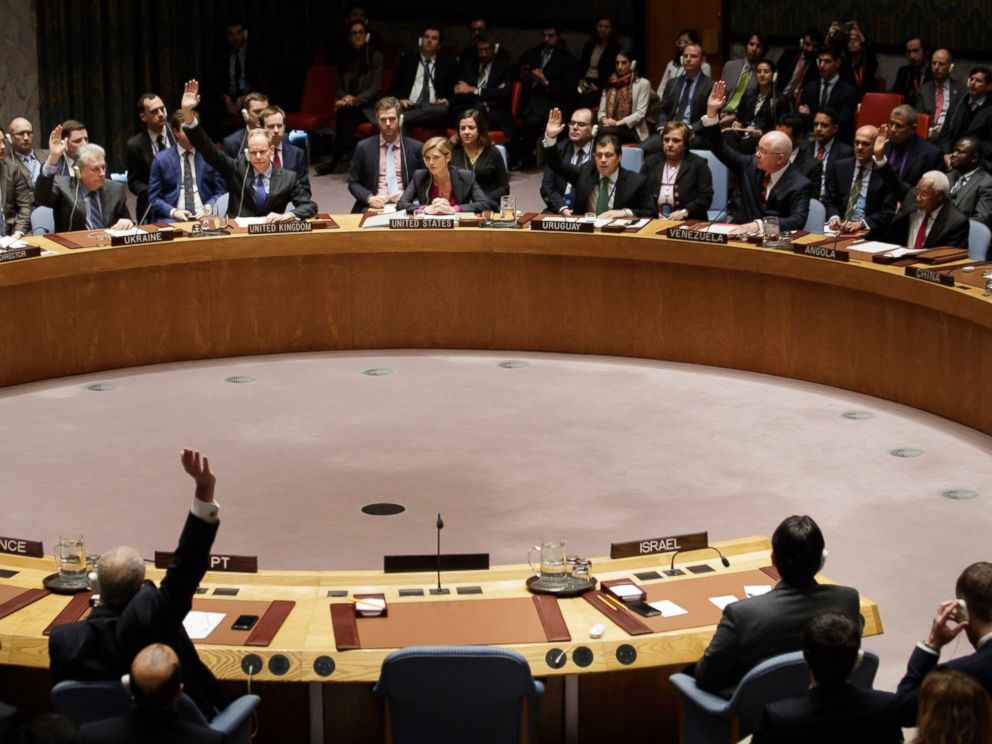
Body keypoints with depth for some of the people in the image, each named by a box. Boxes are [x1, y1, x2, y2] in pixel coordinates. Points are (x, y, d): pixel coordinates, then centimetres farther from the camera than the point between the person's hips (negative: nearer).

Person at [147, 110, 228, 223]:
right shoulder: (161, 160, 7)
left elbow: (221, 192, 11)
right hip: (173, 219, -1)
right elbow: (154, 198, 7)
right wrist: (173, 212, -11)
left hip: (204, 215, 1)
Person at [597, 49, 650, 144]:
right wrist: (605, 120, -9)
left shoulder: (642, 83, 7)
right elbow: (602, 110, 15)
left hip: (631, 131, -4)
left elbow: (640, 113, -3)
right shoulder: (610, 84, 22)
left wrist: (618, 123, -15)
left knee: (603, 132, -36)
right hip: (610, 126, 4)